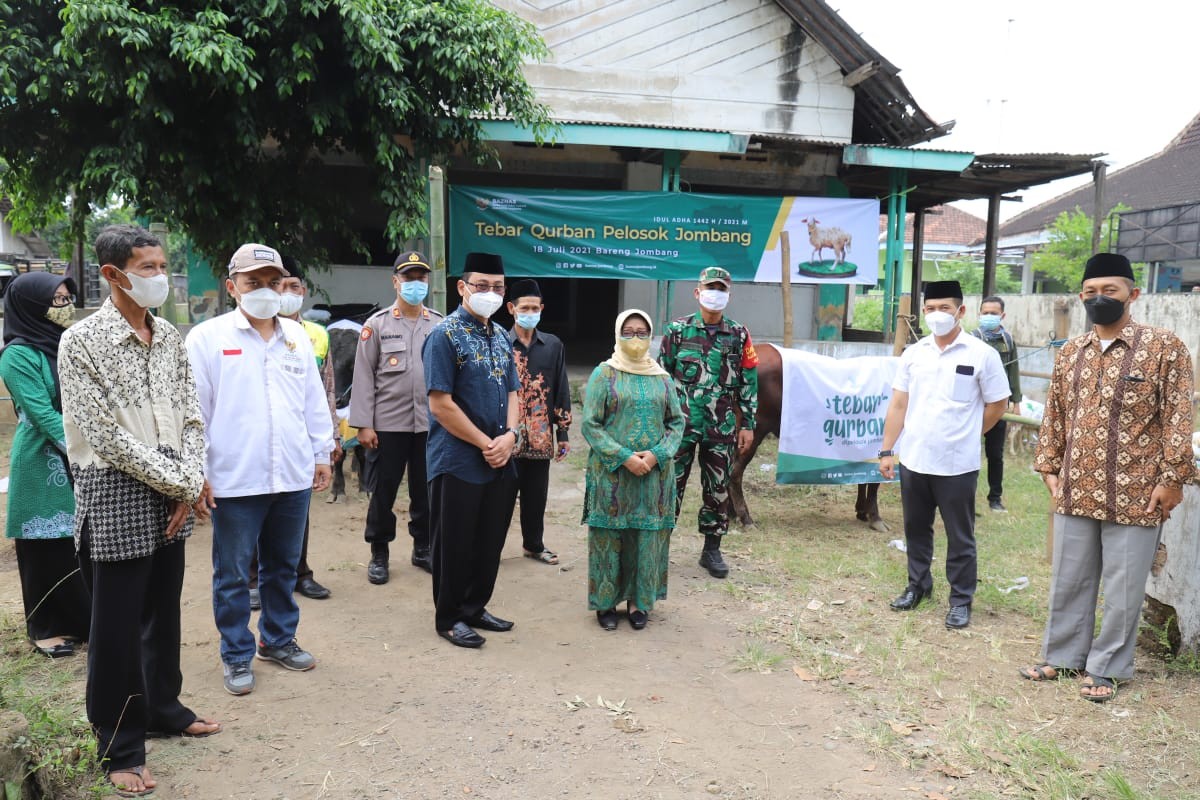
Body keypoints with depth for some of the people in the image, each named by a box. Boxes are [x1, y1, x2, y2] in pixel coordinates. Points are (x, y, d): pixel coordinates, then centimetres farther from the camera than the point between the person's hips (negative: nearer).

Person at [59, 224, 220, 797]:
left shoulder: (169, 338, 7)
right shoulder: (82, 342, -11)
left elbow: (190, 418, 8)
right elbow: (106, 436, -15)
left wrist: (189, 486, -5)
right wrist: (182, 481, -13)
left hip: (172, 496, 6)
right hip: (115, 496, -5)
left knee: (163, 612, 18)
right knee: (117, 628, 4)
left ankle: (163, 707, 37)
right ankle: (119, 749, 19)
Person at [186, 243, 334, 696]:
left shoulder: (296, 336, 10)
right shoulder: (208, 337, -4)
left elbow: (315, 401, 15)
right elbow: (194, 410, -5)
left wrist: (322, 453, 14)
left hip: (293, 476, 5)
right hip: (234, 480, -4)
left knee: (283, 567, 17)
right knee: (232, 574, 6)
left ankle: (279, 639, 34)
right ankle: (237, 656, 22)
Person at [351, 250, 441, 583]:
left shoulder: (441, 325, 7)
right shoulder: (377, 324, 1)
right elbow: (364, 377, -2)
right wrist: (363, 425, -8)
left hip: (431, 424, 2)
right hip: (388, 425, -2)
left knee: (426, 491, 11)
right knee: (383, 491, 6)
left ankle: (423, 548, 27)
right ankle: (379, 554, 21)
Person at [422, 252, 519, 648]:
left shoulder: (500, 336, 12)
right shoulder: (445, 335, -11)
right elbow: (441, 405, -16)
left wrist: (509, 435, -4)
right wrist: (486, 444, -14)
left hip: (499, 462, 7)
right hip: (458, 462, -7)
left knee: (490, 540, 14)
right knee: (455, 543, 5)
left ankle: (475, 607, 31)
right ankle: (449, 617, 21)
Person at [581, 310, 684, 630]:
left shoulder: (662, 377, 9)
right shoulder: (604, 374, -1)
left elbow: (676, 421, 8)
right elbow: (590, 424, -7)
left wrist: (657, 454, -10)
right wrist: (625, 458, -15)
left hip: (655, 471, 3)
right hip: (611, 470, -3)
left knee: (648, 535, 6)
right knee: (609, 534, 2)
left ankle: (638, 599, 20)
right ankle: (605, 600, 16)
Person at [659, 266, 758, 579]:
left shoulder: (739, 335, 5)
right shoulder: (677, 330, 1)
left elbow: (749, 383, 7)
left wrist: (748, 425, 4)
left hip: (721, 428, 2)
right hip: (680, 424, -1)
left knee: (718, 489, 8)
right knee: (671, 485, 3)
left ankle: (712, 550, 21)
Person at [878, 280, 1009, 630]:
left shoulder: (982, 355, -7)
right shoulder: (913, 353, 5)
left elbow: (996, 405, 1)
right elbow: (898, 405, 6)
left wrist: (965, 436, 7)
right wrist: (887, 450, 3)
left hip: (957, 465, -4)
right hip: (913, 460, 4)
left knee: (960, 537, 7)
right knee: (916, 529, 17)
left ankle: (961, 601, 21)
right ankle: (918, 585, 34)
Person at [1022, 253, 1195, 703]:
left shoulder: (1164, 348, -6)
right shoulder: (1070, 354, 8)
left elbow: (1178, 419, -8)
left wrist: (1172, 478, -11)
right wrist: (1049, 468, 8)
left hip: (1135, 496, -4)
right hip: (1075, 492, 5)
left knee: (1123, 590, 7)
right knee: (1068, 580, 14)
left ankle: (1106, 668, 23)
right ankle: (1062, 656, 30)